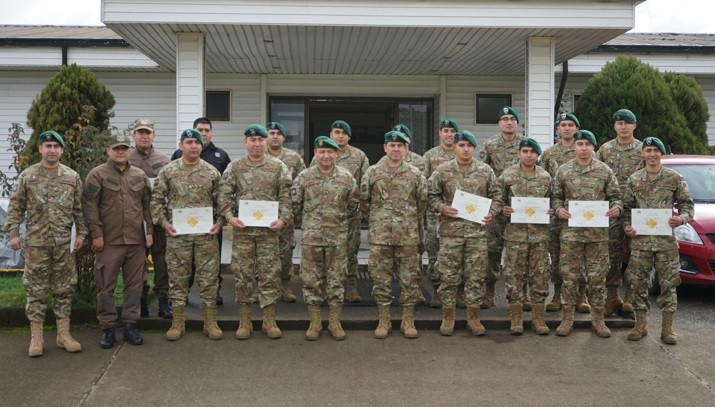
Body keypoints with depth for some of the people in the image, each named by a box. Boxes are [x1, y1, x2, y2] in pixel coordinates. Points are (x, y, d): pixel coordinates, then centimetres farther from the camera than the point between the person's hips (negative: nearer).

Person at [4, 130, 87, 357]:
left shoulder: (72, 177, 4)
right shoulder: (27, 176, 1)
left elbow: (79, 209, 7)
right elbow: (15, 207, 2)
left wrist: (81, 233, 1)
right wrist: (13, 233, -5)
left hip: (64, 243, 1)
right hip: (36, 242, -1)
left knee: (64, 288, 6)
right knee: (36, 289, 3)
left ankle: (63, 334, 14)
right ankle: (36, 337, 11)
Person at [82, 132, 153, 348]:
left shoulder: (140, 175, 12)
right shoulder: (97, 174, -1)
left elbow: (147, 205, 14)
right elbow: (89, 206, -5)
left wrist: (149, 231, 7)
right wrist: (96, 233, -11)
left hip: (136, 240, 4)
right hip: (109, 240, -3)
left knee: (134, 284, 7)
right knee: (106, 285, 2)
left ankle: (130, 325, 17)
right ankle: (107, 328, 11)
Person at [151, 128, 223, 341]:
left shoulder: (212, 172, 5)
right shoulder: (167, 171, 3)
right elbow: (157, 200, 5)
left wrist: (219, 222, -4)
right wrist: (163, 222, -5)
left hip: (207, 234, 1)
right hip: (177, 234, 0)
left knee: (209, 278, 3)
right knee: (177, 278, 5)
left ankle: (210, 322, 14)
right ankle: (178, 322, 16)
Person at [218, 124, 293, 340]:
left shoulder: (278, 167, 3)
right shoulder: (234, 167, 5)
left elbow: (285, 197, 2)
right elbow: (224, 195, 2)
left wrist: (283, 219, -11)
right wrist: (230, 216, -12)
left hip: (269, 230, 0)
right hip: (242, 230, 1)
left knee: (269, 276, 3)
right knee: (243, 276, 5)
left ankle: (269, 321, 14)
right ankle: (244, 322, 16)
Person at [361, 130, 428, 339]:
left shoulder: (415, 174, 3)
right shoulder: (372, 173, 1)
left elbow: (423, 201, 12)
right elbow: (364, 201, 9)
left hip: (408, 236, 1)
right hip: (380, 236, 0)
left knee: (409, 278, 4)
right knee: (381, 278, 4)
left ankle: (408, 320, 15)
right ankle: (384, 320, 15)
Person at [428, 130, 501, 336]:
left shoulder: (485, 171, 6)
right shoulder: (442, 171, 2)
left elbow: (495, 195, 12)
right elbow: (432, 195, 6)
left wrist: (491, 212, -4)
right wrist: (442, 208, -11)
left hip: (478, 230, 1)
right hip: (450, 230, -1)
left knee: (476, 276, 5)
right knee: (449, 275, 3)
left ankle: (473, 317, 16)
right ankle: (448, 317, 15)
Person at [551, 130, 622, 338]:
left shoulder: (605, 171, 5)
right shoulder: (563, 171, 5)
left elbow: (615, 196, 8)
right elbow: (555, 196, 10)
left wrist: (616, 207, -13)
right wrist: (558, 209, -10)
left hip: (598, 232, 0)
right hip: (570, 231, 0)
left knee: (597, 275, 5)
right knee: (569, 275, 3)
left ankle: (597, 318, 17)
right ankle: (568, 317, 13)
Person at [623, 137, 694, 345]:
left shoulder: (675, 178, 3)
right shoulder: (633, 179, 7)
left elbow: (687, 204, 6)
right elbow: (627, 207, 11)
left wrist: (682, 218, -14)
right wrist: (626, 226, -5)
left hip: (666, 239, -1)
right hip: (640, 238, 1)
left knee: (668, 283, 2)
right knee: (638, 282, 3)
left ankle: (667, 327, 12)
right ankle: (640, 324, 16)